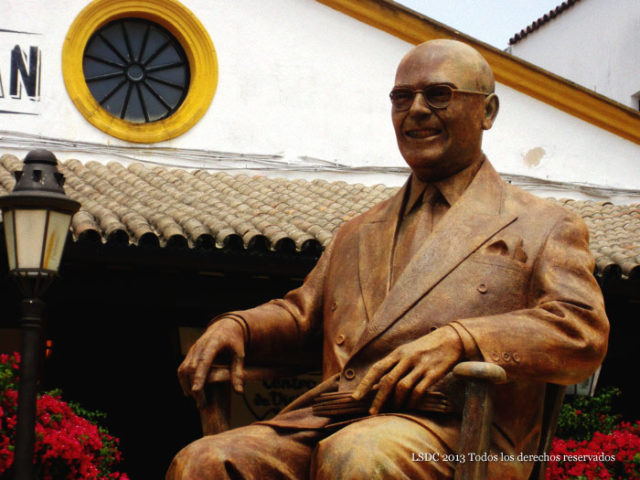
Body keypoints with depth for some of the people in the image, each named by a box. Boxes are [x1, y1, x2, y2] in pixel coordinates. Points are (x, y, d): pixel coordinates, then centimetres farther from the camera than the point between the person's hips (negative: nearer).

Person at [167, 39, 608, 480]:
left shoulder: (542, 226, 12)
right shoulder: (357, 234, 30)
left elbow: (583, 333, -2)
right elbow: (301, 312, 32)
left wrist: (456, 340, -18)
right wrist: (235, 325, 8)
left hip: (456, 432, -5)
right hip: (327, 424, 5)